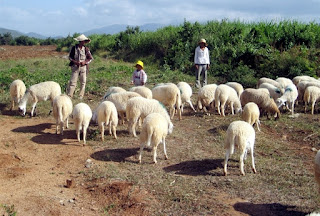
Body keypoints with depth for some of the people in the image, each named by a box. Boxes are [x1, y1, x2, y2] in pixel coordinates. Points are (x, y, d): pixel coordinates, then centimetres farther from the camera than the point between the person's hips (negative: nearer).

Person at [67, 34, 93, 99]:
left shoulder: (86, 49, 1)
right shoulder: (74, 48, -1)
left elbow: (91, 58, 4)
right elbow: (70, 57, 5)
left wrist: (85, 62, -14)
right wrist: (75, 62, -13)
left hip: (83, 67, 2)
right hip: (75, 67, -1)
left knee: (83, 82, 3)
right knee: (73, 81, -5)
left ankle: (81, 96, 14)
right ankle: (69, 95, -1)